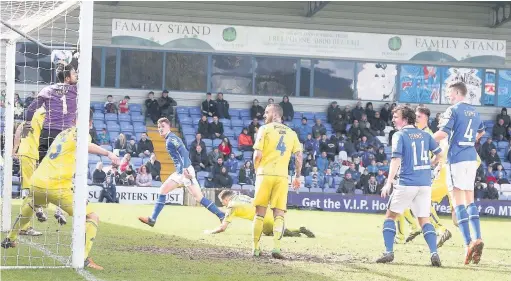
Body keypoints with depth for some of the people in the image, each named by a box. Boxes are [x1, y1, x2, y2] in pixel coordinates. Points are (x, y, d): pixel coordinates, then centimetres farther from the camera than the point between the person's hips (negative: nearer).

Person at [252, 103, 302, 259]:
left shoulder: (265, 129, -2)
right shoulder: (291, 133, 10)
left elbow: (258, 155, -8)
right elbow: (298, 156, 3)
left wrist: (256, 169, 9)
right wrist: (298, 176, 12)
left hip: (265, 174, -2)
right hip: (282, 176, 2)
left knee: (260, 213, 7)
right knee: (279, 214, 3)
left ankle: (255, 248, 9)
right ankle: (276, 247, -11)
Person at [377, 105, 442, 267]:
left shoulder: (399, 136, -5)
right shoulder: (425, 135, 10)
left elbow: (396, 160, -15)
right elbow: (439, 153, 13)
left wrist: (389, 183, -18)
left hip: (406, 183, -4)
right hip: (425, 184, 4)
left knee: (390, 216, 10)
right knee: (424, 220, 9)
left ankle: (389, 252, -1)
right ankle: (434, 253, -8)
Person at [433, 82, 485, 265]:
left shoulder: (453, 110, -9)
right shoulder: (474, 112, 15)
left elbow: (442, 134, -18)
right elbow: (481, 132, 32)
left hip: (457, 158, -7)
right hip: (472, 157, 7)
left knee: (458, 201, -7)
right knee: (470, 200, 13)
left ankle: (468, 243, -17)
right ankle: (477, 239, 0)